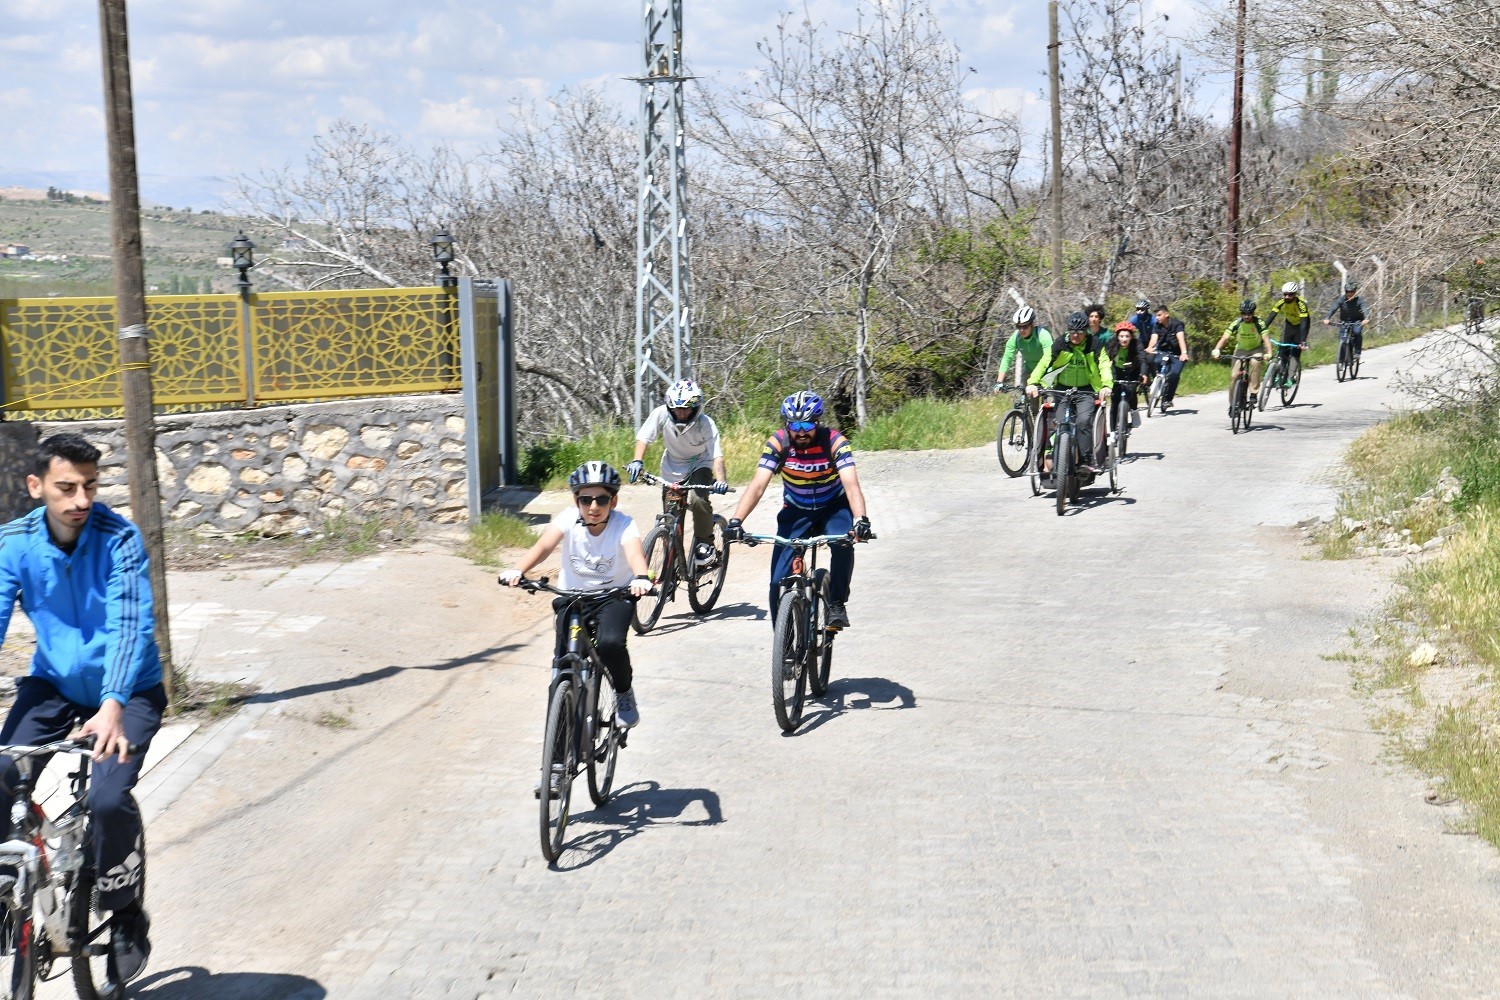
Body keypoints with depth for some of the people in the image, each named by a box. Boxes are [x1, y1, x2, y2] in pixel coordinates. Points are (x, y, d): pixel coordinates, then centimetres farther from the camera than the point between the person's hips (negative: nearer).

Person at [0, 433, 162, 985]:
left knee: (109, 798, -24)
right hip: (54, 684, 3)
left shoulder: (119, 540, -21)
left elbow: (129, 626, -30)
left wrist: (112, 706, -46)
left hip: (125, 690, -3)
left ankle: (125, 914, 3)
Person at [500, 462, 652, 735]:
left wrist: (641, 578, -61)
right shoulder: (568, 518, -15)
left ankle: (624, 693, 2)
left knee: (610, 644, -28)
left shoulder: (623, 524, -18)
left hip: (614, 596, -2)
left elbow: (634, 552, -38)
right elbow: (544, 546, -31)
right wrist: (518, 571, -50)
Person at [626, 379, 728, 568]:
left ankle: (705, 542, -8)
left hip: (699, 466, -2)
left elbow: (717, 455, -33)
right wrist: (637, 461, -38)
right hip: (672, 470, 3)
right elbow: (644, 438, -20)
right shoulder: (661, 414, -22)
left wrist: (720, 480, -50)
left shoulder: (706, 424, -27)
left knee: (697, 500, -32)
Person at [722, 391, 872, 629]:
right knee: (779, 581, -11)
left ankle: (837, 604, -13)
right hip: (796, 512, 2)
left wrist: (860, 519, -52)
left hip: (833, 508, -1)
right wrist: (736, 521, -40)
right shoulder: (778, 443, -19)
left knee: (843, 543, -35)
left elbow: (851, 484, -34)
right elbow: (757, 485, -26)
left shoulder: (834, 441, -23)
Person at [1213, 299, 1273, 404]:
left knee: (1255, 362, -34)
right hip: (1241, 349, 2)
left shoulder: (1259, 323, -22)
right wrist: (1216, 350, -46)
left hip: (1256, 349, -2)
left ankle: (1254, 393, -27)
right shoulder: (1236, 323, -19)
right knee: (1234, 376, -12)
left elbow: (1266, 339, -32)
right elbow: (1225, 337, -27)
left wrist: (1268, 353, -50)